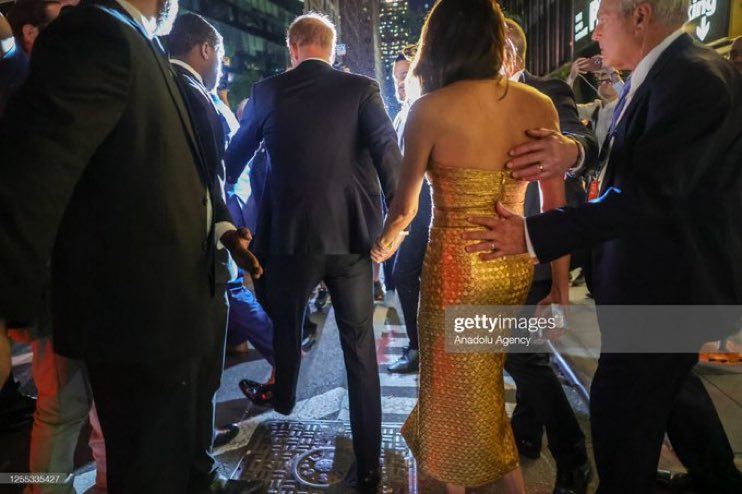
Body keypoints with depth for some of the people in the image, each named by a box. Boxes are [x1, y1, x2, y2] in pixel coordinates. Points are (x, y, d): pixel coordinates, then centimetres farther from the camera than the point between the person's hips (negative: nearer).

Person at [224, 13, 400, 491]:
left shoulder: (268, 91, 4)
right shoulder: (361, 88, -1)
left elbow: (235, 155, 15)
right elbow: (389, 155, -12)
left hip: (291, 232, 1)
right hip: (352, 233, -1)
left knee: (287, 326, 25)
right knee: (361, 346, 8)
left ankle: (283, 400, 50)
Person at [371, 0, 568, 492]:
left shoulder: (431, 109, -12)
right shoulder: (539, 106, -1)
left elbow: (406, 205, -6)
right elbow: (556, 206, 0)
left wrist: (386, 243, 15)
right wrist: (561, 285, 8)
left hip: (458, 265, -5)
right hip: (516, 264, 6)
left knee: (467, 395, 16)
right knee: (477, 380, 26)